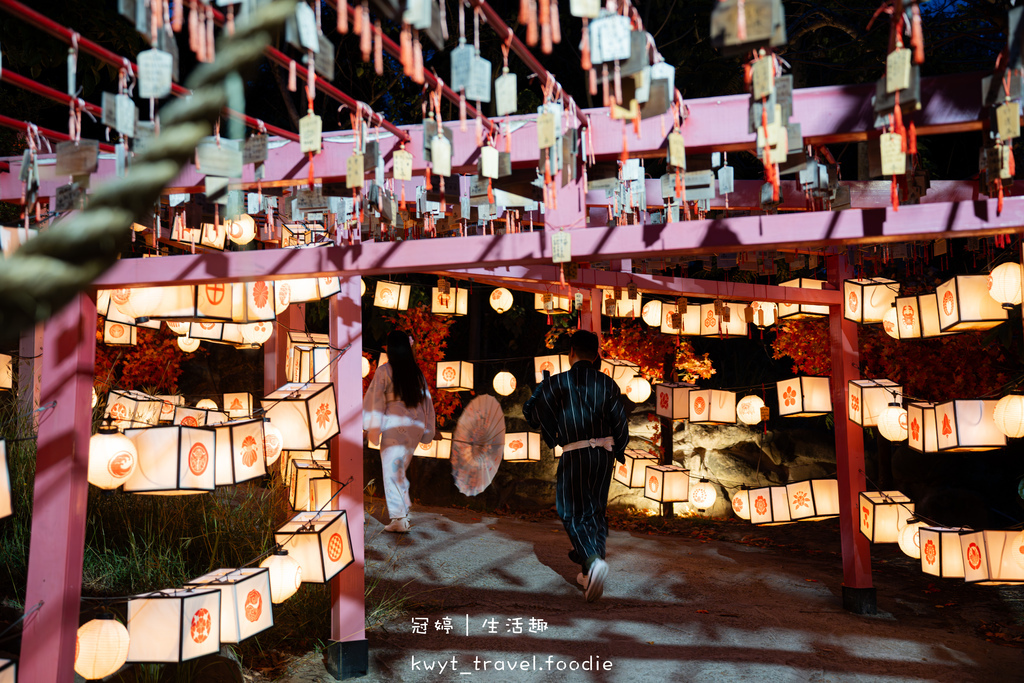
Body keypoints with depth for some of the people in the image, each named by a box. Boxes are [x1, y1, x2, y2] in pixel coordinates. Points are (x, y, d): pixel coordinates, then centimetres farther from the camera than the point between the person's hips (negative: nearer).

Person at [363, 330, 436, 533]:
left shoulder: (385, 371, -3)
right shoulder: (417, 373, 11)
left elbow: (375, 400, -7)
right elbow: (426, 402, 13)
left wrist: (373, 428, -5)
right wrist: (427, 432, 17)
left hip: (394, 425, -5)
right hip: (415, 427, 5)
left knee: (393, 472, 0)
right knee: (400, 471, 18)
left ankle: (399, 519, -4)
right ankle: (404, 513, 19)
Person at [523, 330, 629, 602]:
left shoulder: (557, 383, -8)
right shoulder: (608, 384, 1)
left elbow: (532, 411, -4)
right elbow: (621, 423, 4)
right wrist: (617, 452, 18)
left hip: (574, 455, -4)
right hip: (604, 453, 4)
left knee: (573, 513, 6)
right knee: (596, 511, 15)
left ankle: (593, 560, -19)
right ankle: (589, 575, 20)